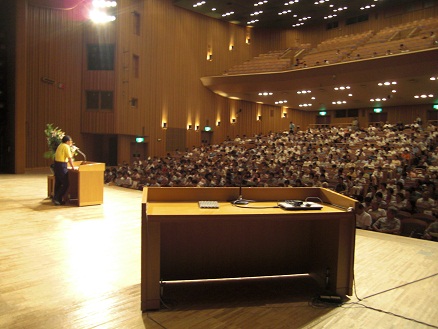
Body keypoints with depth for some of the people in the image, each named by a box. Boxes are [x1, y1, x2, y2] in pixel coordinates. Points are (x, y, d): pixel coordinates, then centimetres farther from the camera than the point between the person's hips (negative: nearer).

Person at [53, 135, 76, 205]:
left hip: (56, 165, 9)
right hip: (62, 166, -9)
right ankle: (56, 198, -4)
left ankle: (58, 199, 19)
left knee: (58, 183, 13)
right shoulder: (66, 147, -11)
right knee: (65, 184, -3)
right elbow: (70, 158, -14)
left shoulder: (60, 146, 16)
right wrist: (73, 166, -6)